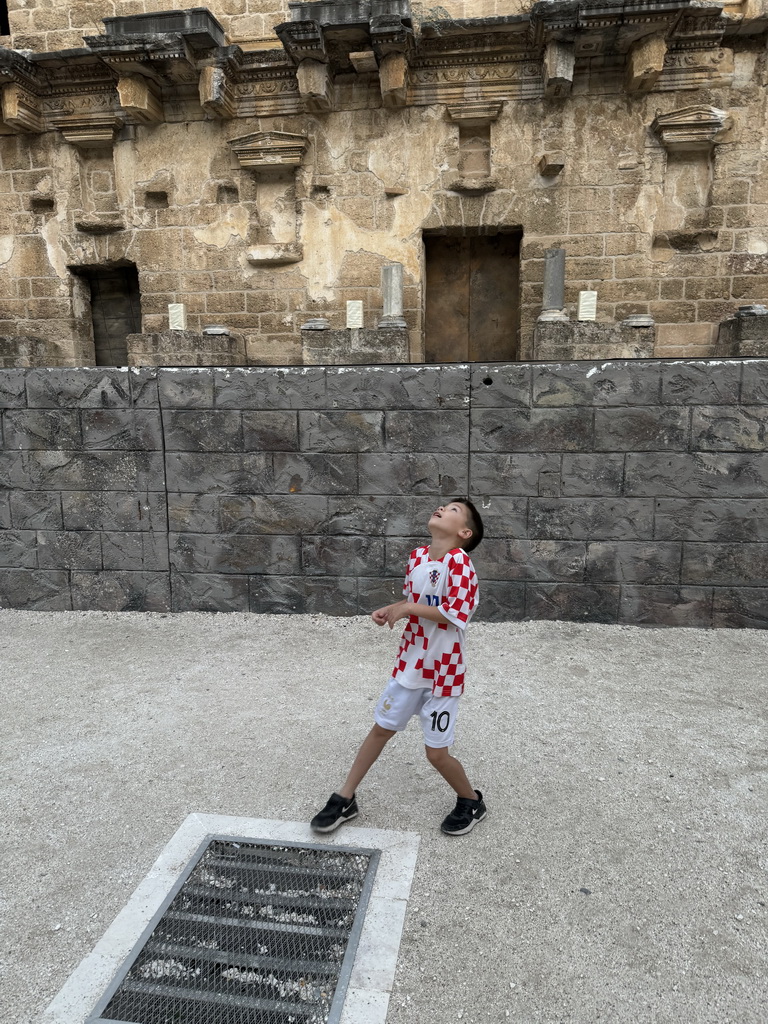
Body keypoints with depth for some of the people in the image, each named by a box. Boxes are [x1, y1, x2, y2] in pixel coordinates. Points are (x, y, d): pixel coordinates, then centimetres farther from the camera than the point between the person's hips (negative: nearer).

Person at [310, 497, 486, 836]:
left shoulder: (459, 562, -21)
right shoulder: (417, 557, 0)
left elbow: (457, 614, -26)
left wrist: (408, 608, -21)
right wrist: (390, 610, -6)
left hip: (443, 671, -6)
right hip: (409, 663, 6)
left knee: (436, 752, 4)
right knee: (380, 729, 16)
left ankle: (471, 802, 33)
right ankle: (345, 799, 32)